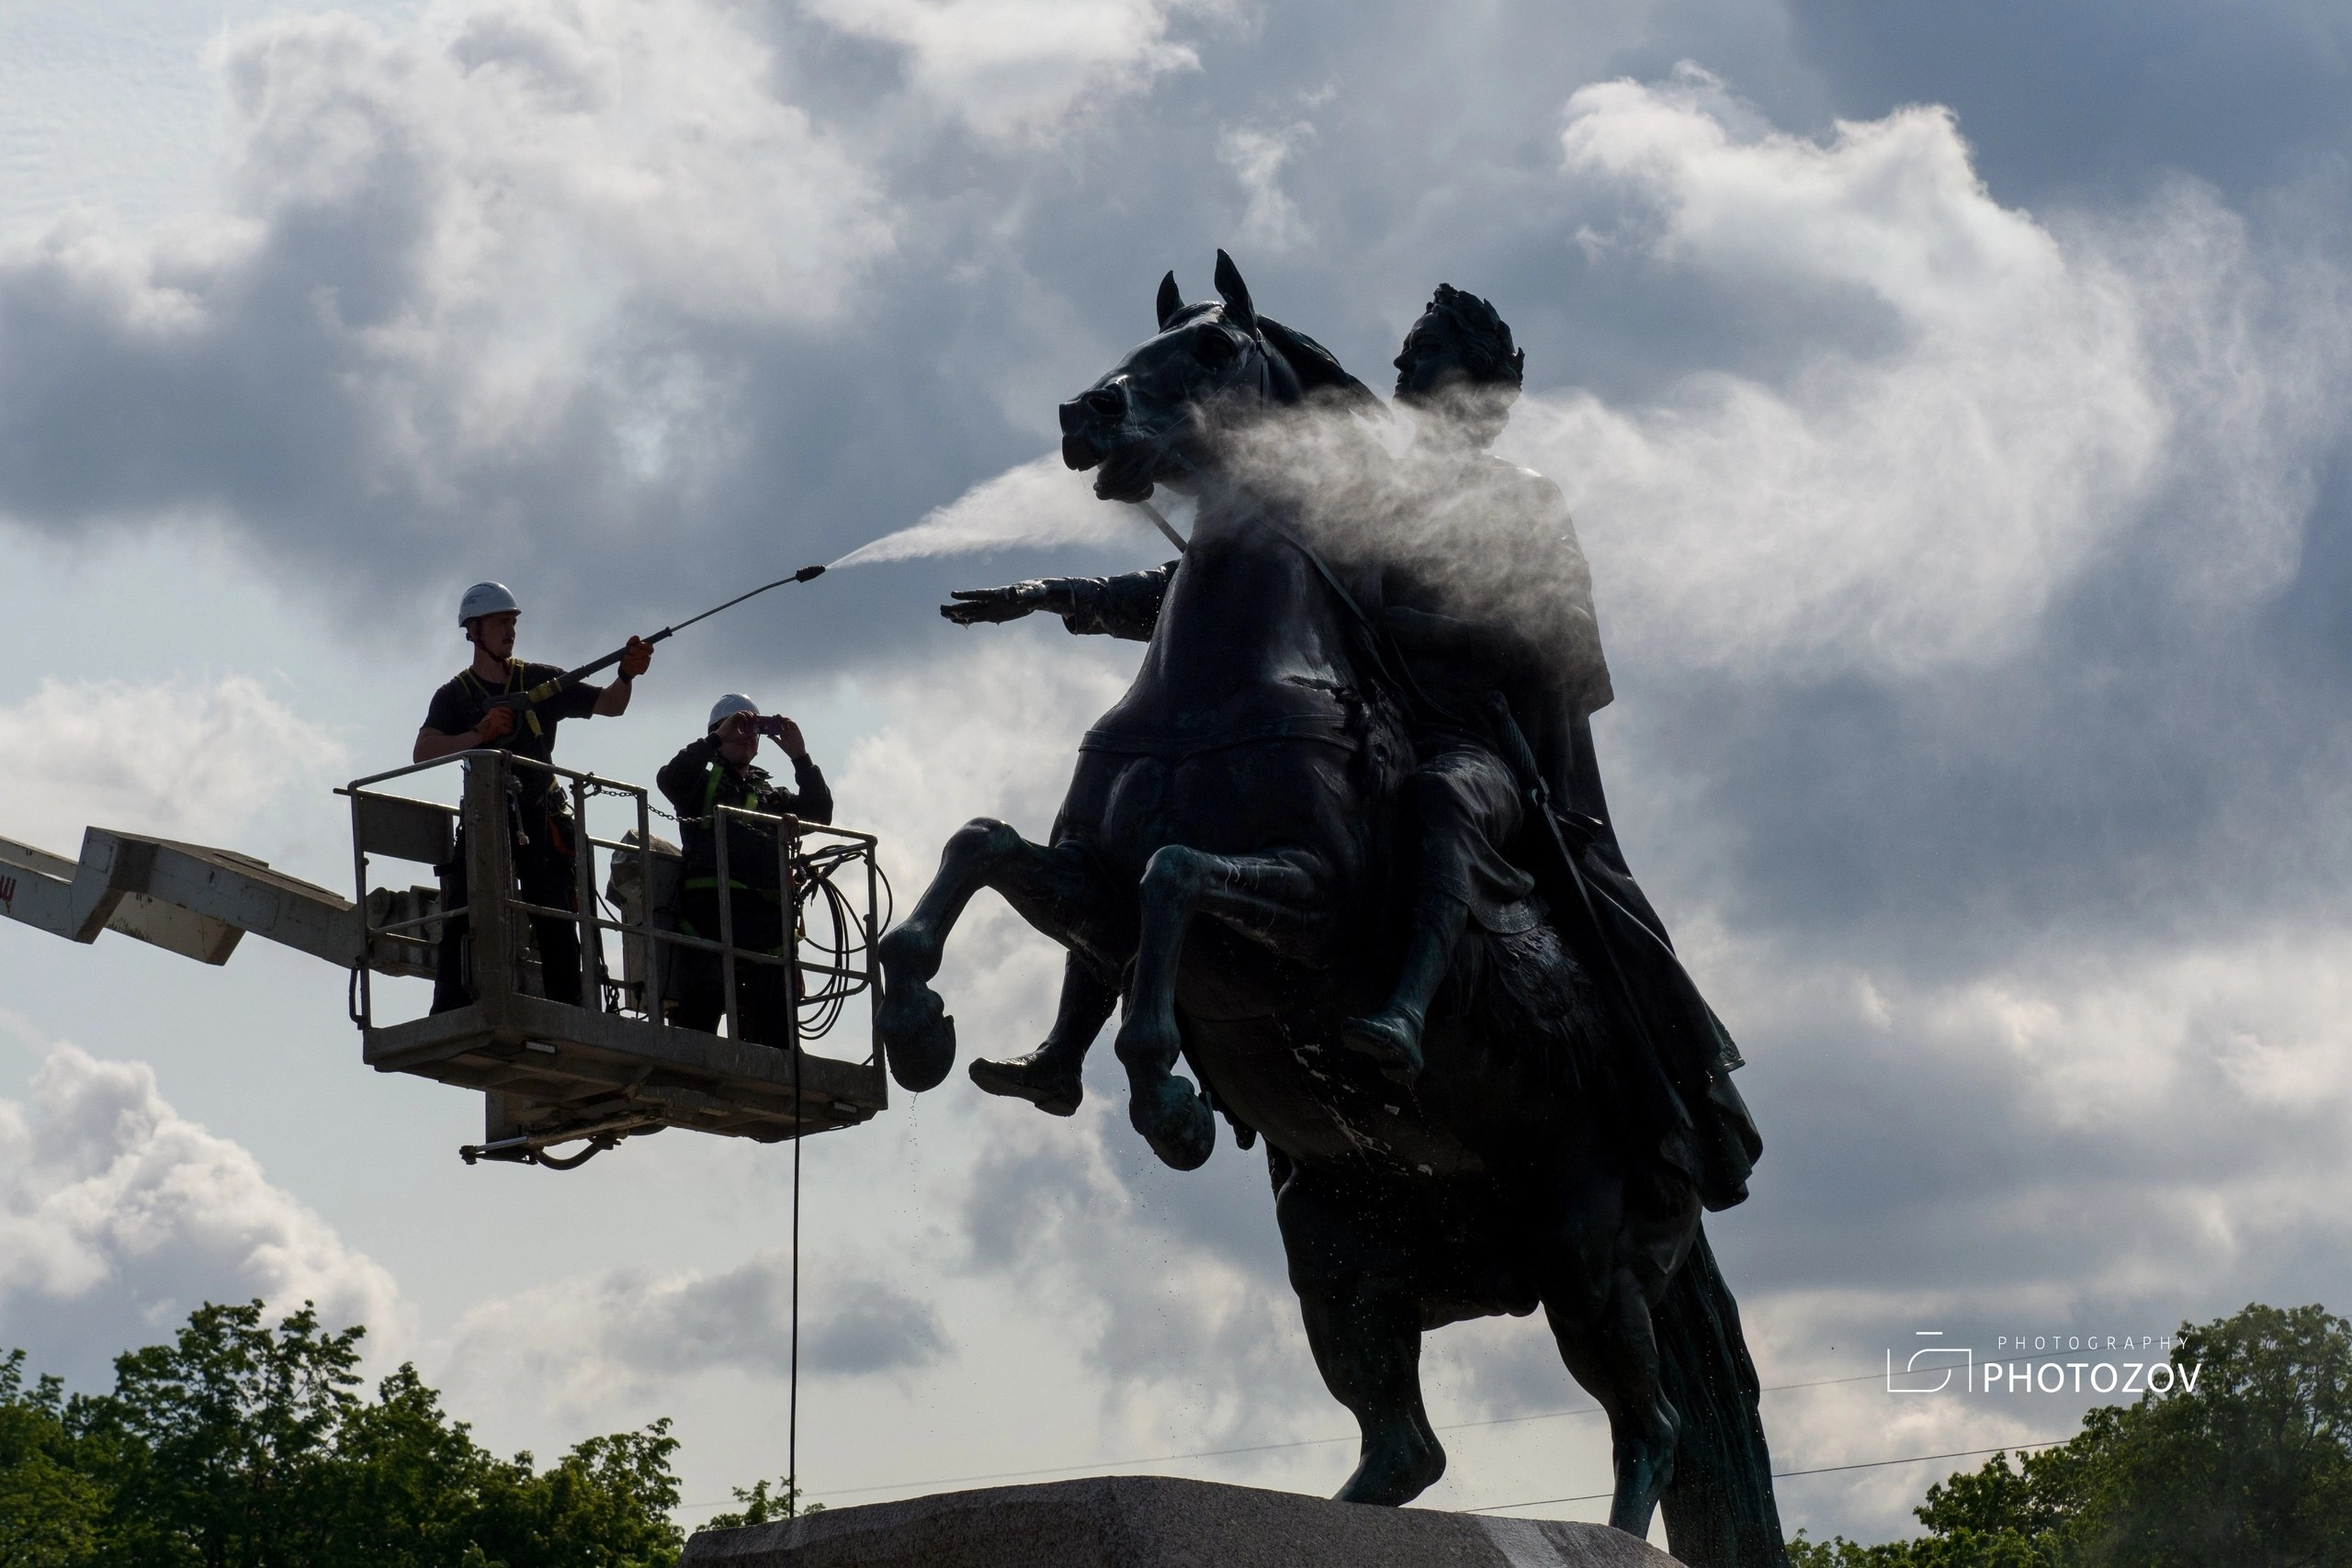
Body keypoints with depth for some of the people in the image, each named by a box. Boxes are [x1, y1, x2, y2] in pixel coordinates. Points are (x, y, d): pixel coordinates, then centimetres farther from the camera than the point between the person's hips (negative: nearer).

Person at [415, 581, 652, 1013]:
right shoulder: (455, 695, 9)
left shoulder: (540, 681, 14)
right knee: (463, 924, -11)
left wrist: (627, 675, -14)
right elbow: (422, 753, -6)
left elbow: (609, 706, 7)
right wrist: (479, 733, -19)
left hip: (543, 823, 1)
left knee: (557, 928, -5)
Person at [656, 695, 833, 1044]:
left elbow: (819, 813, 14)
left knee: (775, 1025, 0)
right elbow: (668, 779, -4)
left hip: (769, 914, 4)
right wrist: (716, 740, -7)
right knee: (700, 1009, -13)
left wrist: (800, 757, 6)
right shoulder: (703, 783, 18)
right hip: (710, 907, -4)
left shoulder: (772, 795, 29)